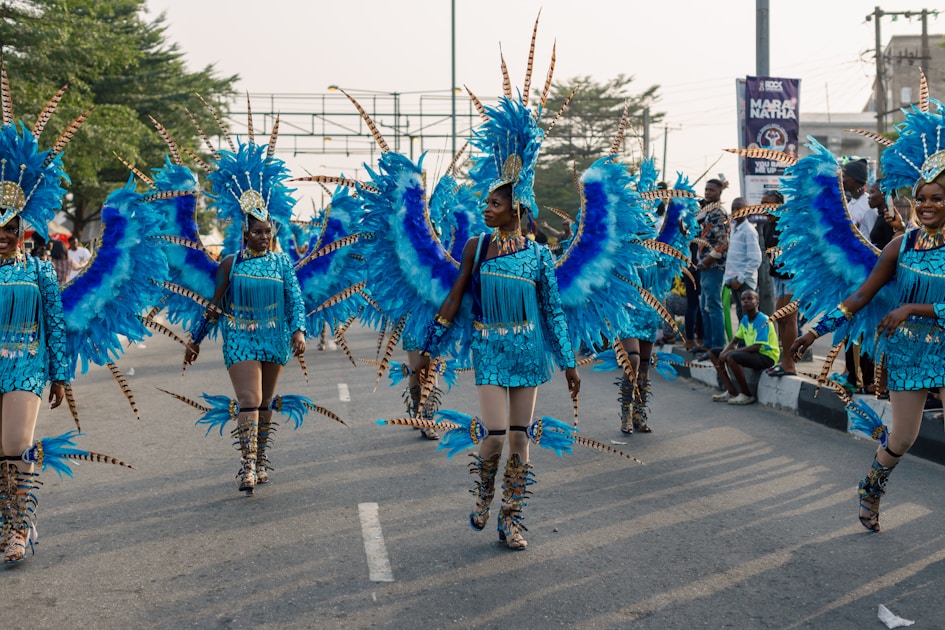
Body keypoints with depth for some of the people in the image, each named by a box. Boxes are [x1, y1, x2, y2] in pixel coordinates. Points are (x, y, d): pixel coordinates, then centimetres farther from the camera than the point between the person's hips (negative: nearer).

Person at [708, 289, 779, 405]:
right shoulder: (744, 319, 6)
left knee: (732, 357, -34)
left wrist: (729, 352, -26)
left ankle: (746, 395, -15)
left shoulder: (763, 320, -19)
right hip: (752, 352, 9)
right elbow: (734, 341, 9)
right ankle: (731, 392, 2)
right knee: (713, 353, 4)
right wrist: (724, 352, -12)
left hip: (766, 356, -9)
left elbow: (756, 347, -26)